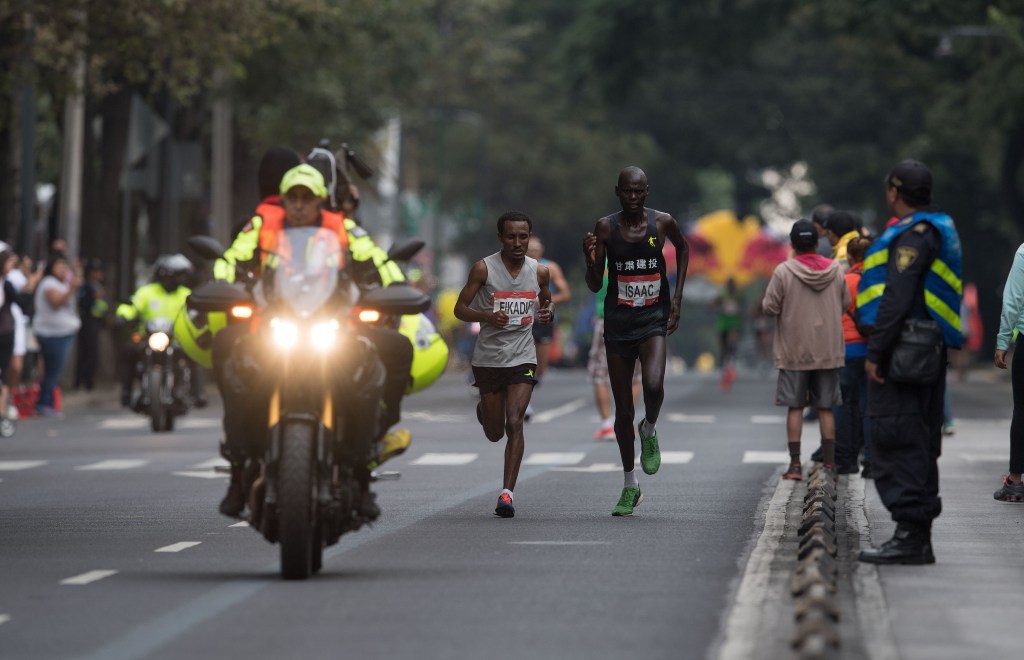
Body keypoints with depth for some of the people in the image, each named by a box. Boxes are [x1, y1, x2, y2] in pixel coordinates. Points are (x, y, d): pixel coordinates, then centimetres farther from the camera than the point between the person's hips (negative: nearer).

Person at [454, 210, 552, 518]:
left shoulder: (539, 272, 2)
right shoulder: (484, 269, -7)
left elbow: (547, 301, 22)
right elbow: (460, 308, -3)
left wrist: (547, 313, -3)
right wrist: (487, 316, -23)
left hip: (522, 358, 0)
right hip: (488, 358, 0)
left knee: (514, 423, -16)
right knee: (494, 433, 10)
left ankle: (507, 493, -15)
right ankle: (484, 411, 47)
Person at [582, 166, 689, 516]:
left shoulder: (663, 223, -4)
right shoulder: (605, 228, -5)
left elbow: (683, 249, 19)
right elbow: (595, 286, -2)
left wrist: (677, 298, 11)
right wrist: (591, 260, -22)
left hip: (654, 320, -1)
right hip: (618, 325, 1)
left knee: (653, 386, -28)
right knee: (623, 411, 6)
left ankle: (649, 431, 7)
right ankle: (630, 486, 22)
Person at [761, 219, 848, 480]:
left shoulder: (784, 272, -11)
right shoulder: (836, 271, -1)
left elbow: (770, 308, -11)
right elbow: (846, 304, 6)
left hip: (794, 352, -2)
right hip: (828, 351, 3)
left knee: (795, 407, 3)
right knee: (825, 408, 8)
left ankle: (795, 464, 1)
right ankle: (829, 464, 9)